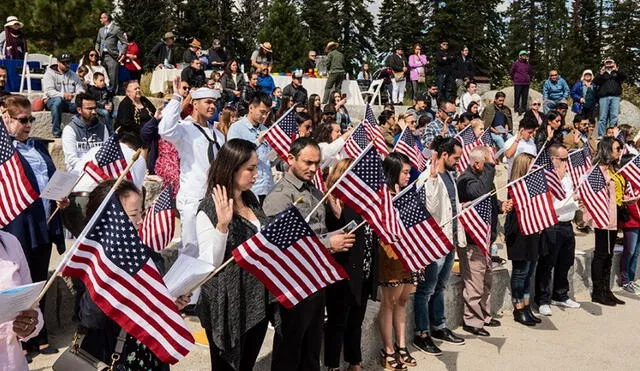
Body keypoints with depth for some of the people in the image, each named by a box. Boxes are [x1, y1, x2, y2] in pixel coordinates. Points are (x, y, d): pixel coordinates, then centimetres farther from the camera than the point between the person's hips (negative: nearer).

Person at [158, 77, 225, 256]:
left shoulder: (218, 134, 17)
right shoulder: (184, 129, -6)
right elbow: (165, 130, -30)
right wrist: (176, 98, -25)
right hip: (193, 197, -7)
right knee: (192, 247, -7)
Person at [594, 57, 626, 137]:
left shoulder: (617, 73, 20)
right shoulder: (601, 73, 19)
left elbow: (624, 77, 1)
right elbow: (595, 82, 3)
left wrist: (617, 70, -14)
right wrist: (601, 74, -12)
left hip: (615, 97, 1)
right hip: (604, 97, -1)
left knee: (614, 117, -7)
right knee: (603, 117, -7)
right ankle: (600, 136, -9)